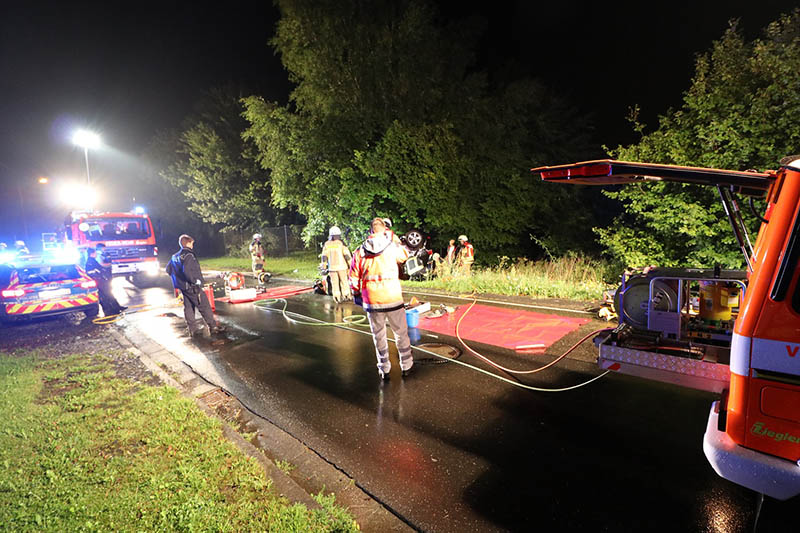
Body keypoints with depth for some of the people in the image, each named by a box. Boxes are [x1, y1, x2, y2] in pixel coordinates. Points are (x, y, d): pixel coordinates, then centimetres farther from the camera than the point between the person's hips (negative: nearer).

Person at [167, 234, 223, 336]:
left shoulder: (175, 256, 11)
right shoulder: (188, 255, -18)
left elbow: (168, 269, 19)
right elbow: (187, 271, -30)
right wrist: (195, 281, -20)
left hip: (182, 287, 9)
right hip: (192, 287, -9)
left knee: (188, 307, 13)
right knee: (204, 306, -2)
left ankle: (193, 328, 20)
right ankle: (213, 326, 3)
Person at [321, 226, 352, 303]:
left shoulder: (327, 244, 0)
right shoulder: (341, 243, -9)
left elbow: (324, 257, 2)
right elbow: (347, 255, -9)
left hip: (332, 267, 2)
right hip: (341, 266, -2)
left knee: (334, 283, 9)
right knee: (344, 281, 12)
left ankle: (337, 297, 10)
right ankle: (346, 295, 17)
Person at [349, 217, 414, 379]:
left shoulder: (360, 252, -1)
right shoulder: (392, 247, -5)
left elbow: (354, 276, 4)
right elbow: (405, 256, 17)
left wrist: (356, 294, 18)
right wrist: (393, 240, 22)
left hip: (372, 302, 1)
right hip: (393, 299, -1)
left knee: (379, 336, 15)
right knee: (401, 333, 16)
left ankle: (384, 369, 25)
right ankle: (406, 366, 28)